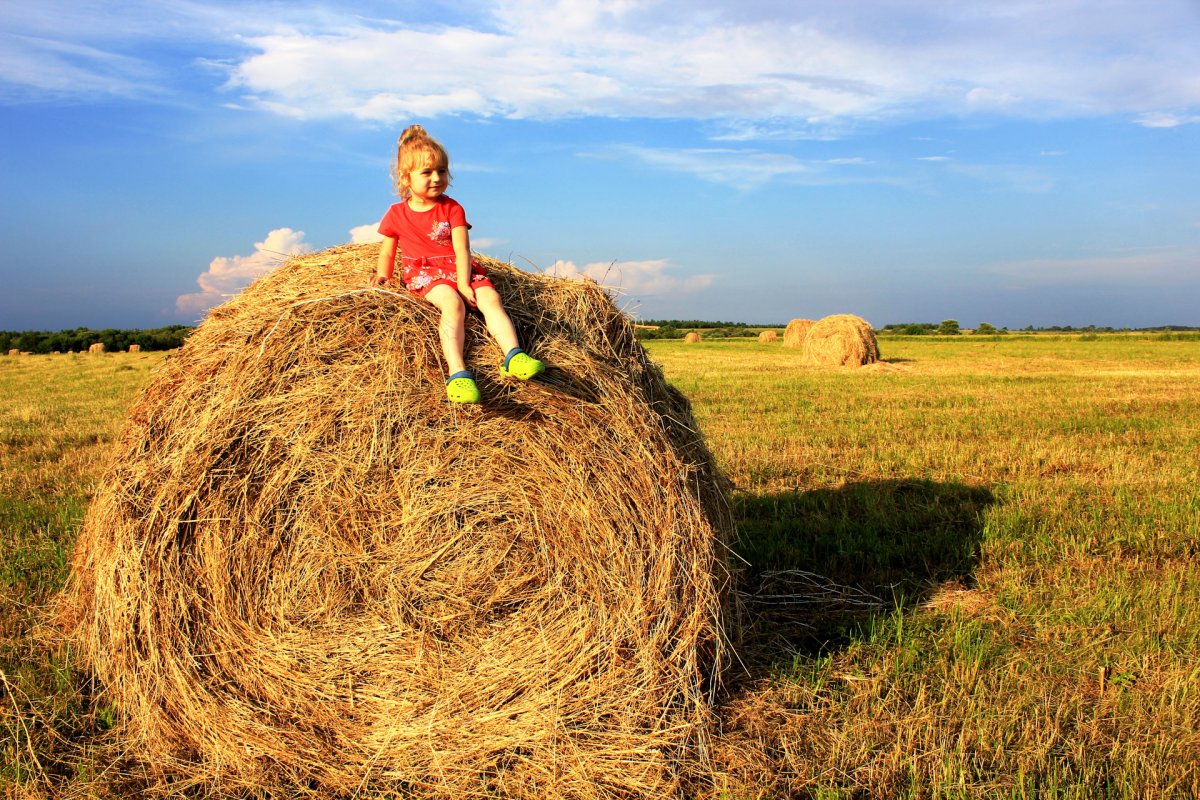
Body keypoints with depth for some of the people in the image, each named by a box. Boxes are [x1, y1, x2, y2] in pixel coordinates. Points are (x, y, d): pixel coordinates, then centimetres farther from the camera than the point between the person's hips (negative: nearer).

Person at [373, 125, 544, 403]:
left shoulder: (452, 209, 5)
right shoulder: (396, 214, 6)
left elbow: (461, 249, -5)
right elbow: (387, 252, 16)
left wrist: (464, 283, -18)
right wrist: (382, 277, -3)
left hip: (459, 269, 3)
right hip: (423, 273, -3)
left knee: (490, 297, -24)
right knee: (452, 303, -33)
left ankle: (513, 356, -35)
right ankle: (457, 372, -47)